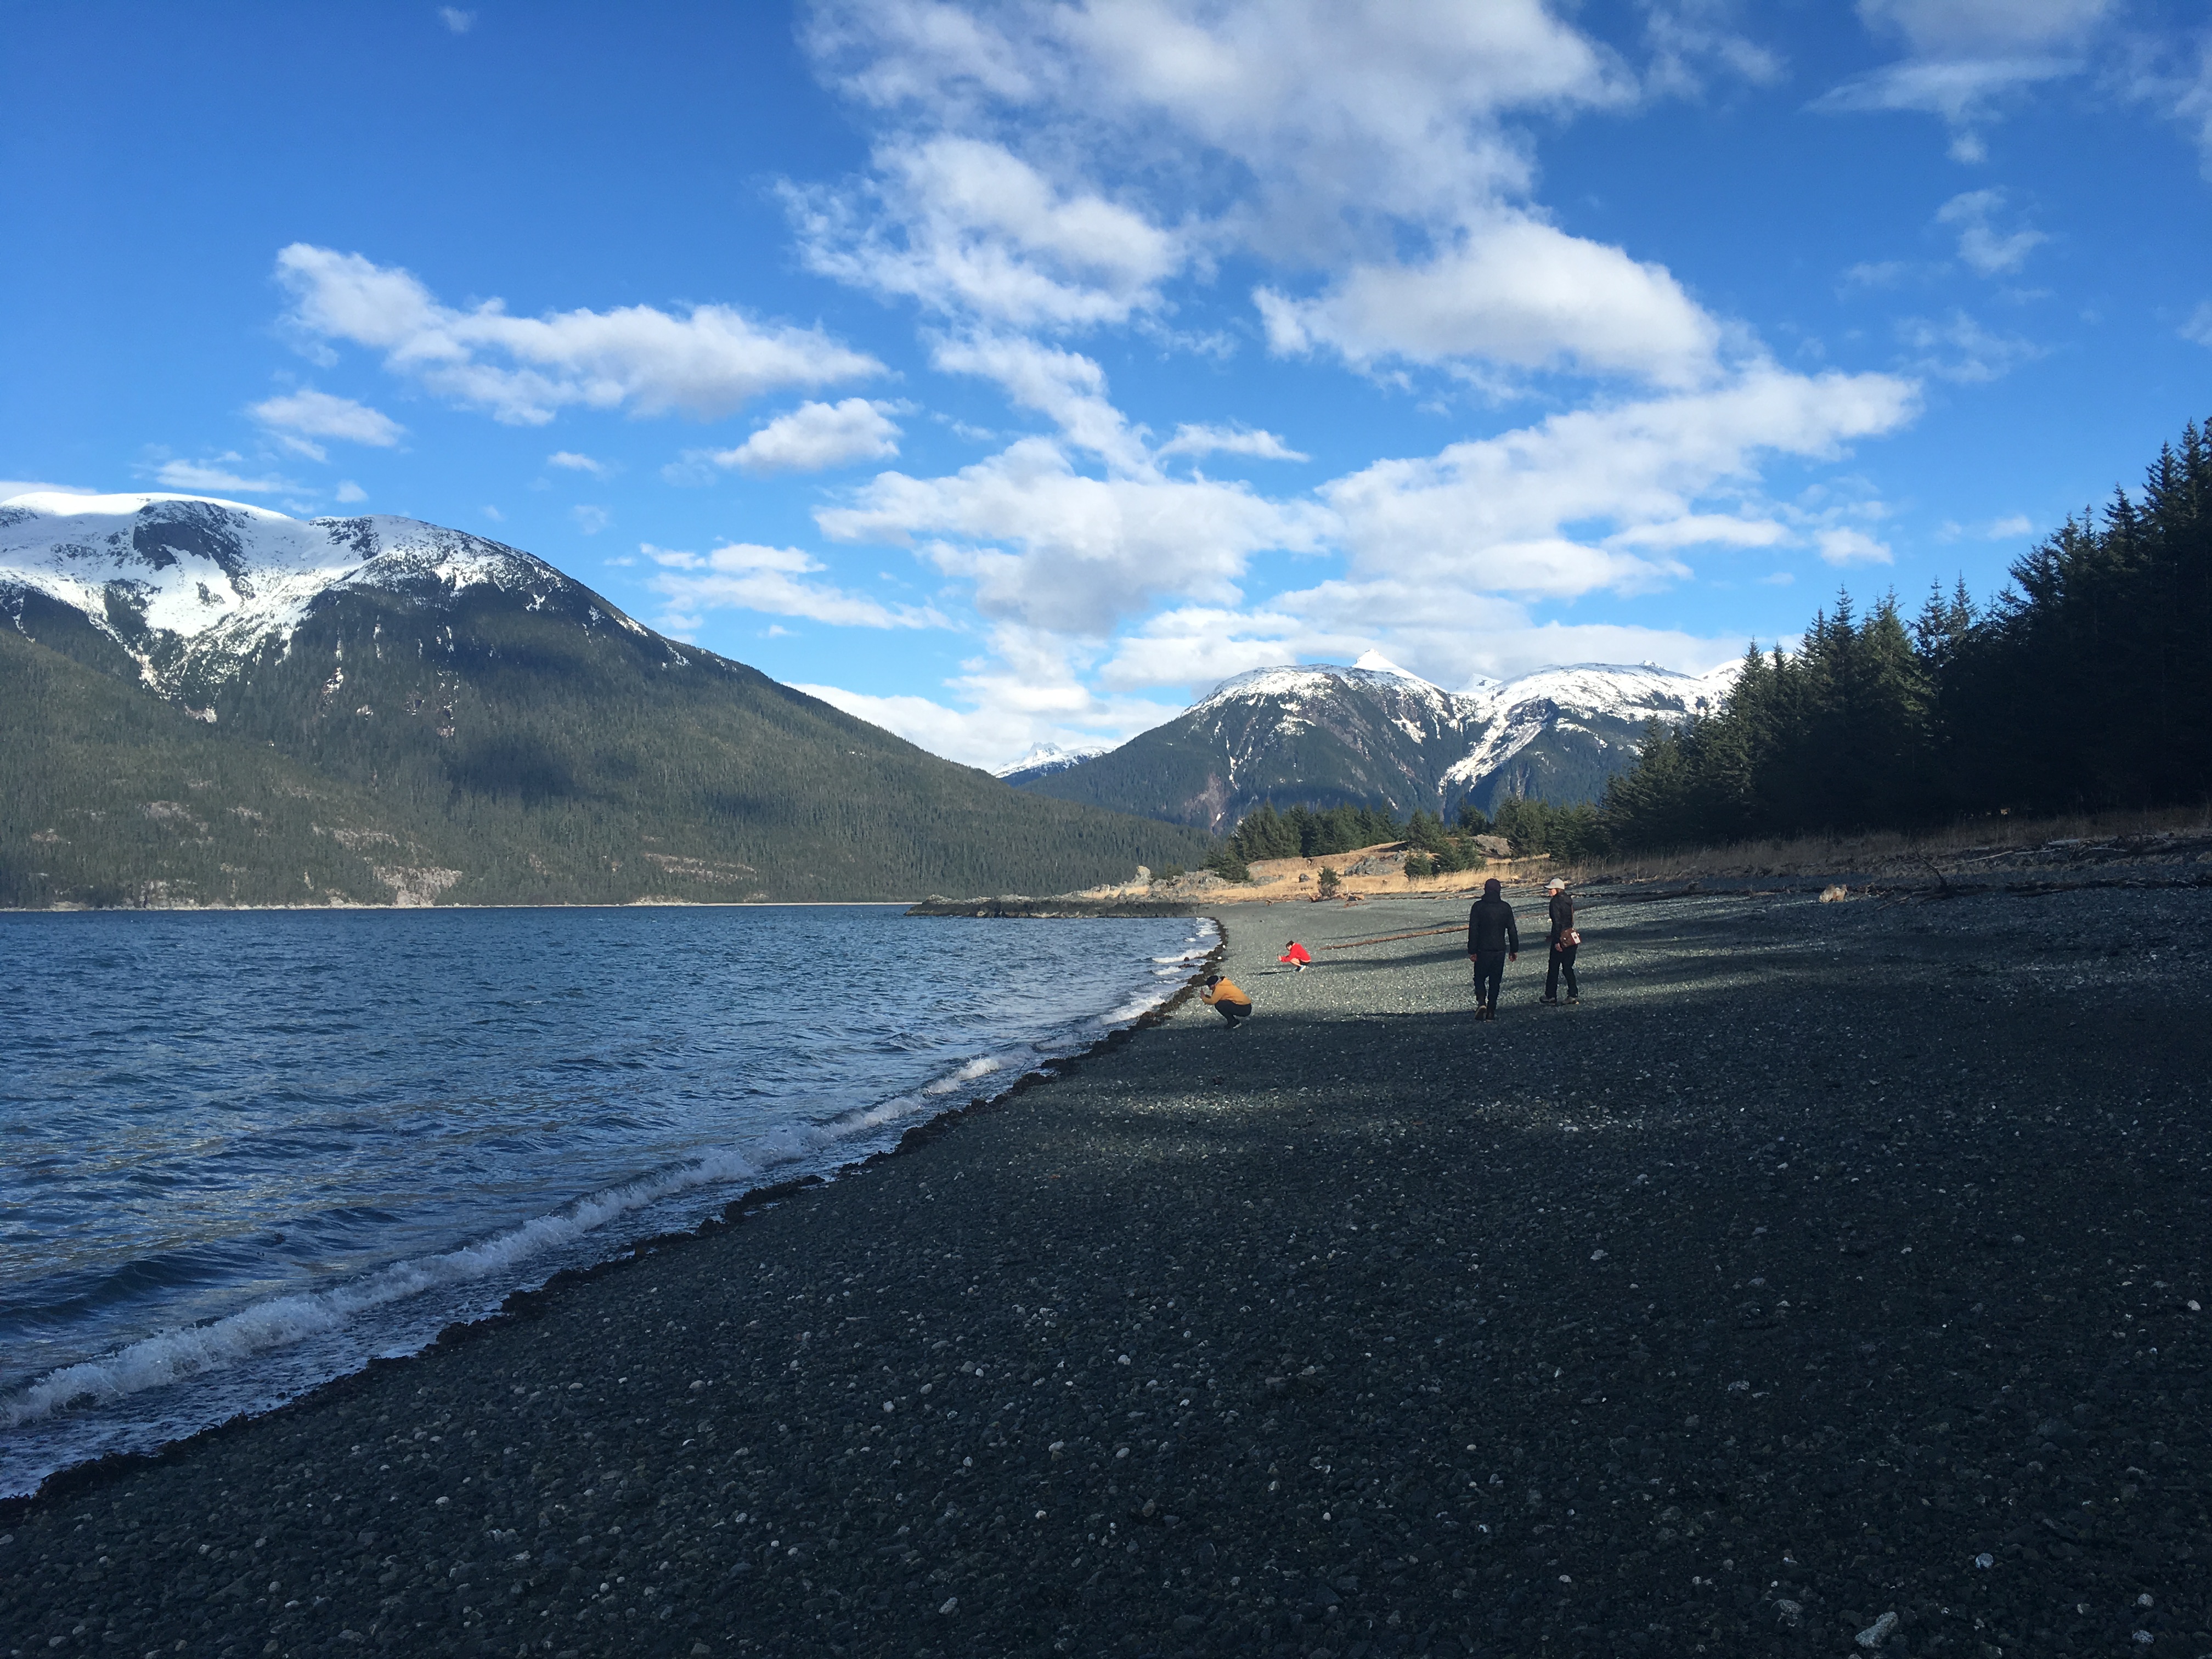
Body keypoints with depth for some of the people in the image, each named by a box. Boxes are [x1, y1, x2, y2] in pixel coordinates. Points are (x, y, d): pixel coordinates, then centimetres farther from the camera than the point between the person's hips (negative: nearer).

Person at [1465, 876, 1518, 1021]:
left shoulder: (1478, 906, -6)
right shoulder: (1505, 907, 2)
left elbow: (1473, 930, -8)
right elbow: (1512, 930, 5)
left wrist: (1472, 951, -5)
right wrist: (1514, 950, 12)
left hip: (1483, 950, -2)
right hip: (1500, 950, 2)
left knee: (1480, 978, 11)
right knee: (1495, 981, 9)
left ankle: (1481, 1003, -13)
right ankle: (1491, 1012, 7)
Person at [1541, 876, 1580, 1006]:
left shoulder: (1556, 902, -13)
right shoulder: (1568, 900, 12)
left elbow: (1557, 922, -18)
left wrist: (1557, 941, -19)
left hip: (1561, 938, -8)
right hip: (1571, 937, 8)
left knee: (1554, 968, 0)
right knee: (1568, 968, 12)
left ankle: (1551, 997, 3)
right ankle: (1573, 995, 8)